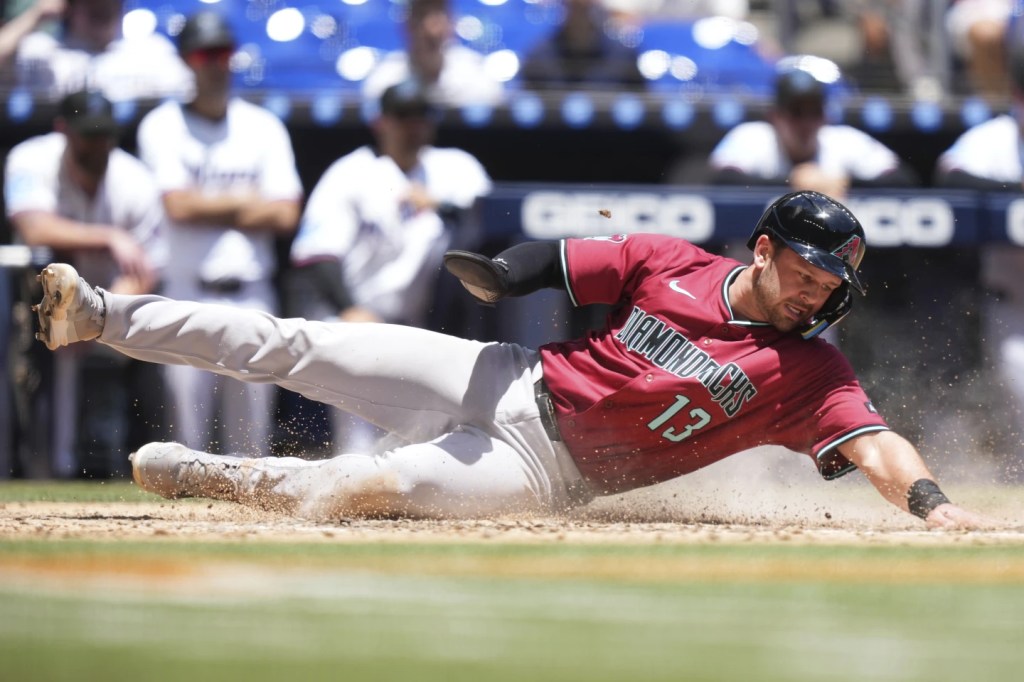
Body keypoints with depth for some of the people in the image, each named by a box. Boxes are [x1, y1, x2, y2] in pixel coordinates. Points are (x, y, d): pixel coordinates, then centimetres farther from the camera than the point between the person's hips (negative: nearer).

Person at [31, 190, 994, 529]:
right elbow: (558, 264, 3)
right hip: (515, 383, 3)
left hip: (553, 466, -3)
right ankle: (99, 317, 8)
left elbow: (872, 442, -22)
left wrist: (931, 502, -41)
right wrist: (496, 275, -18)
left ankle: (212, 476, 1)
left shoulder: (807, 369, -10)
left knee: (371, 486, -23)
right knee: (297, 347, -2)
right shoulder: (672, 263, -3)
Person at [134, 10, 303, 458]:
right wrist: (248, 203, 1)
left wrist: (206, 209, -2)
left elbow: (285, 216, 2)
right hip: (187, 293, -2)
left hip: (252, 294, 2)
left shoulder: (263, 127, 12)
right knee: (189, 422, -8)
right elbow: (178, 206, -9)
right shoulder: (162, 127, 5)